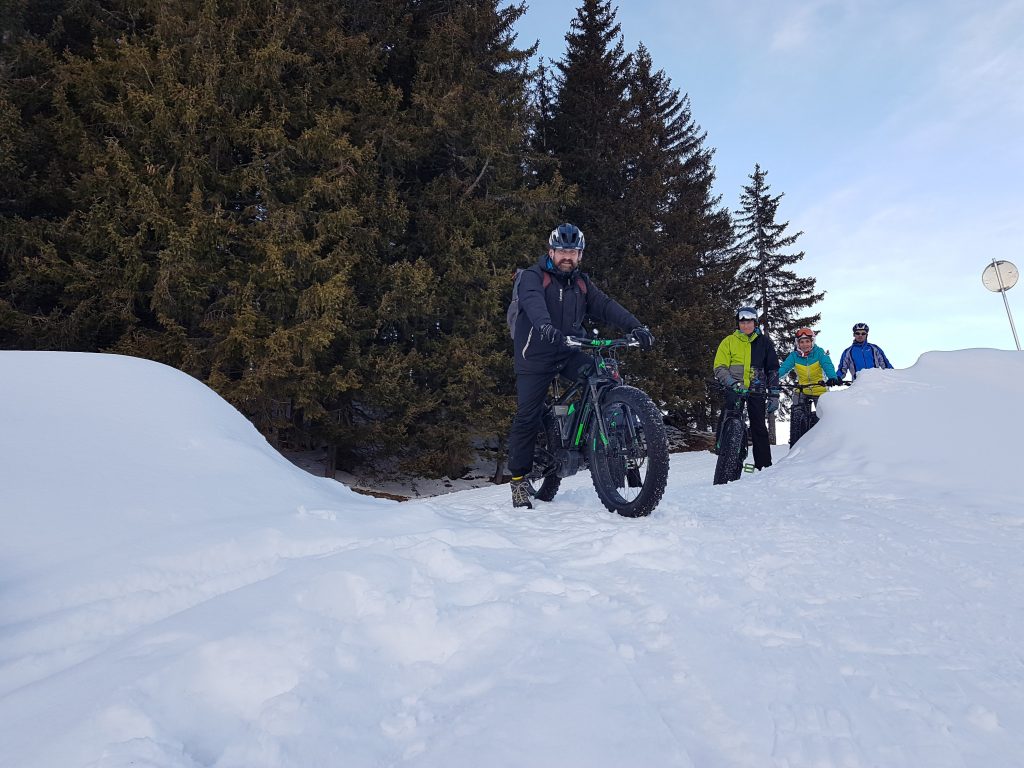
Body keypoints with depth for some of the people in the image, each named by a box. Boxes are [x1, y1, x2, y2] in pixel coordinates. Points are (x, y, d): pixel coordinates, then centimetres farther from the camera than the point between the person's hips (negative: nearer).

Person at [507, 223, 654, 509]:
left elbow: (606, 305, -3)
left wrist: (635, 326, -20)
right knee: (528, 417, -5)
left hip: (570, 353, 4)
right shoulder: (533, 277, -4)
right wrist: (545, 326, -49)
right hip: (536, 355, -4)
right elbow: (533, 302, -26)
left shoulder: (582, 283, 11)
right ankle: (518, 479, 10)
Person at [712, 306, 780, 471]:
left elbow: (773, 370, 14)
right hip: (734, 389, 0)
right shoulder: (728, 341, 8)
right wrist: (733, 383, -15)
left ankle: (764, 467, 3)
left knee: (759, 427, -2)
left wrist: (774, 395, 7)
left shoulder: (764, 342, 12)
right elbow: (719, 367, 1)